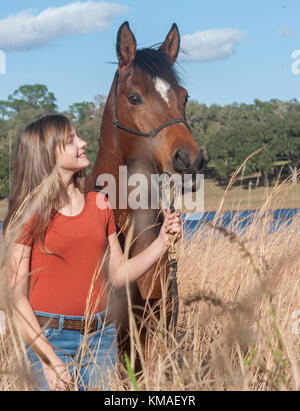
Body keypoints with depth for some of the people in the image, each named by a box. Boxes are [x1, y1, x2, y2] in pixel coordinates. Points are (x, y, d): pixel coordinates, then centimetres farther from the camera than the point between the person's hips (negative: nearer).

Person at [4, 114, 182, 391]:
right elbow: (16, 296, -11)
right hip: (49, 338, -4)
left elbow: (119, 275, 11)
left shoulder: (99, 204, 8)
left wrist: (162, 242, -2)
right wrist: (48, 358, -17)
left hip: (100, 337, 5)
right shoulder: (29, 214, -8)